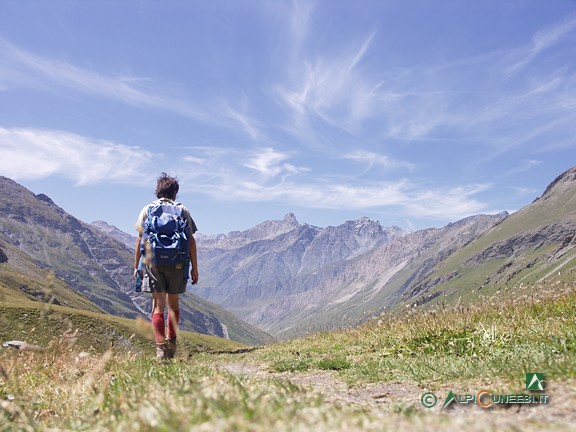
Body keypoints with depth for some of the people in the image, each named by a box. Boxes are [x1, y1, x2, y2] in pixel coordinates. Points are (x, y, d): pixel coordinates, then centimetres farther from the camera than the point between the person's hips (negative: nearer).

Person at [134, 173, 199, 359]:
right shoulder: (183, 210, 7)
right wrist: (194, 267, 6)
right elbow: (191, 241, 3)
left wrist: (136, 265, 10)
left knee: (158, 305, 2)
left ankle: (161, 346, -7)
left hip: (153, 262, 0)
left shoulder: (147, 210, 8)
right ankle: (171, 343, 23)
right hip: (177, 263, 1)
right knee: (173, 303, 16)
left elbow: (140, 239, 4)